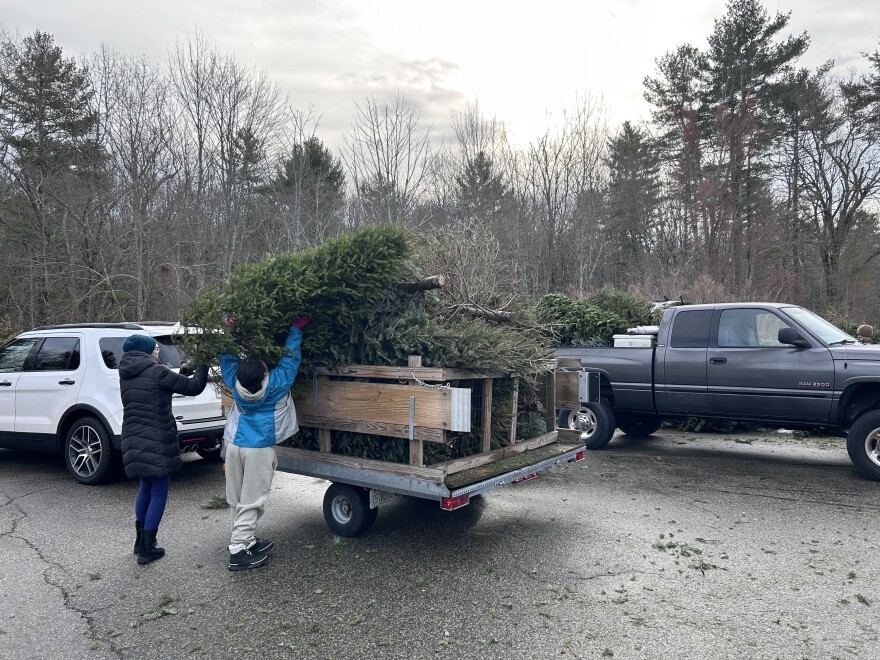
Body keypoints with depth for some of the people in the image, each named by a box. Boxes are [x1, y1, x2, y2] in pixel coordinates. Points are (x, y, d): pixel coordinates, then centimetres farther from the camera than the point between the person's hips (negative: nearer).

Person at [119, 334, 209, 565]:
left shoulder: (126, 376, 9)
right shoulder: (156, 372, -13)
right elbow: (193, 387, -11)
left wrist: (186, 370, 14)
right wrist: (203, 366, 4)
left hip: (134, 442, 8)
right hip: (156, 443, -7)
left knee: (145, 489, 23)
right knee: (158, 494, 4)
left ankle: (140, 541, 32)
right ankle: (147, 549, 8)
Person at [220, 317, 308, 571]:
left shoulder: (235, 383, -6)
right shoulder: (277, 383, -17)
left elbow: (227, 359, 12)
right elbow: (291, 356, -7)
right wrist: (296, 328, 4)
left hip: (234, 444, 5)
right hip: (260, 448, -4)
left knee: (236, 499, 14)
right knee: (251, 501, 0)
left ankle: (248, 541, 24)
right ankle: (238, 550, 0)